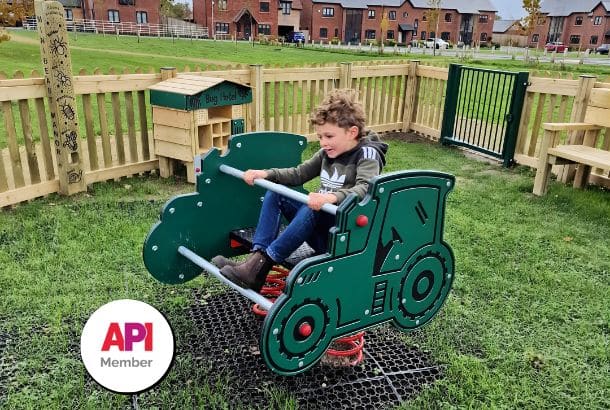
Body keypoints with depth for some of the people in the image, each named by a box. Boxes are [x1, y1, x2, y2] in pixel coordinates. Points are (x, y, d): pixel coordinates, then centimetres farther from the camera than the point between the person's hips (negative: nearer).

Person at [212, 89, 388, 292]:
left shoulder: (367, 154, -12)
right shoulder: (328, 152, 9)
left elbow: (365, 189, -30)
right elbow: (299, 173, 15)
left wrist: (332, 197, -48)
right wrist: (265, 174, 0)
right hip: (320, 231, 8)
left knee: (312, 209, -35)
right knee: (274, 192, 0)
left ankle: (262, 265, -28)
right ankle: (256, 257, -15)